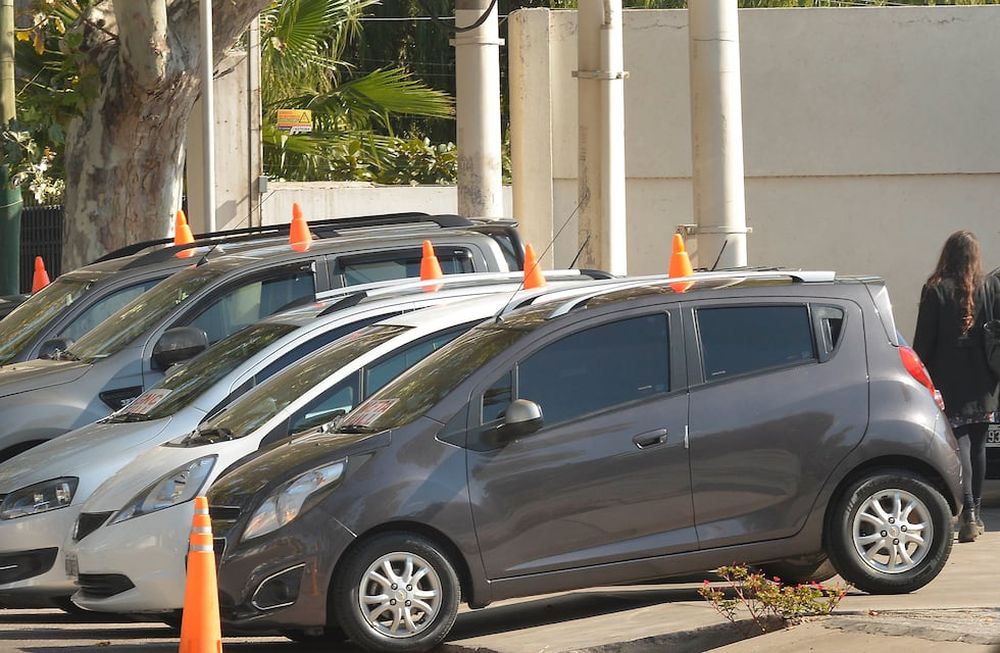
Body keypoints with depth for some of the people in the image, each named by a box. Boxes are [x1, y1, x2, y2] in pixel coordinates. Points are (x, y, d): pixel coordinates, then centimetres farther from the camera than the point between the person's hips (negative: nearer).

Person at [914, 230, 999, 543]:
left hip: (950, 380, -3)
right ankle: (975, 514, 21)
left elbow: (923, 340, -5)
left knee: (959, 443, -6)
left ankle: (968, 513, -20)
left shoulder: (935, 290, -7)